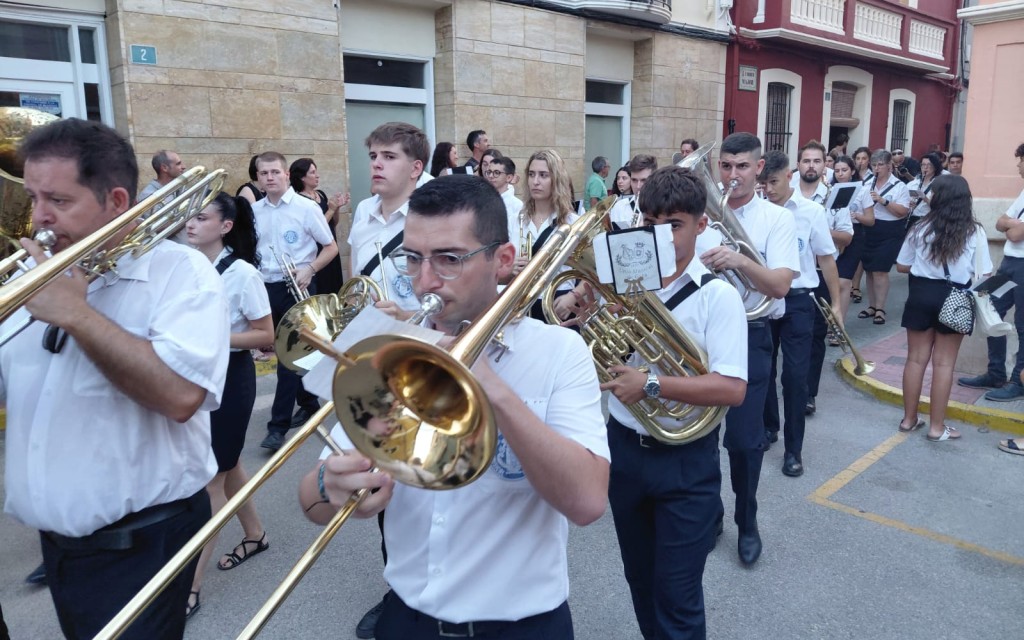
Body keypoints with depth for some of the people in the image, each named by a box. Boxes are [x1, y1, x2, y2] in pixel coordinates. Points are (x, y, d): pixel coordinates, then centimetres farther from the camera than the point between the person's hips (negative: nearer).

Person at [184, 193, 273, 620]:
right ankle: (254, 535, 42)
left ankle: (191, 586, 10)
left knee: (209, 480, -1)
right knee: (226, 465, 20)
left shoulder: (242, 272, -16)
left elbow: (266, 335, -12)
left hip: (229, 378, -6)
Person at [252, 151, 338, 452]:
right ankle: (308, 404, 33)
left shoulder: (306, 207, -7)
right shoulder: (253, 211, 7)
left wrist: (308, 269, -19)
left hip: (297, 289, -5)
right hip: (267, 289, 5)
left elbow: (331, 247, -4)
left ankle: (278, 425, -4)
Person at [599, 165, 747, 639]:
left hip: (685, 462, -4)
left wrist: (651, 384, -28)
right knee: (640, 580, 22)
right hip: (624, 448, 5)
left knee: (677, 596, 6)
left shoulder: (717, 296, -12)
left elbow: (732, 389, -21)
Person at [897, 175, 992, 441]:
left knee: (916, 358, 11)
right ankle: (937, 426, 13)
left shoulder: (921, 228, -4)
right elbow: (984, 275, -4)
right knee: (944, 363, 6)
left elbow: (902, 266, 4)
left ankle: (909, 419, 20)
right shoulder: (974, 232, -6)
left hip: (922, 294, 1)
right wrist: (964, 272, 16)